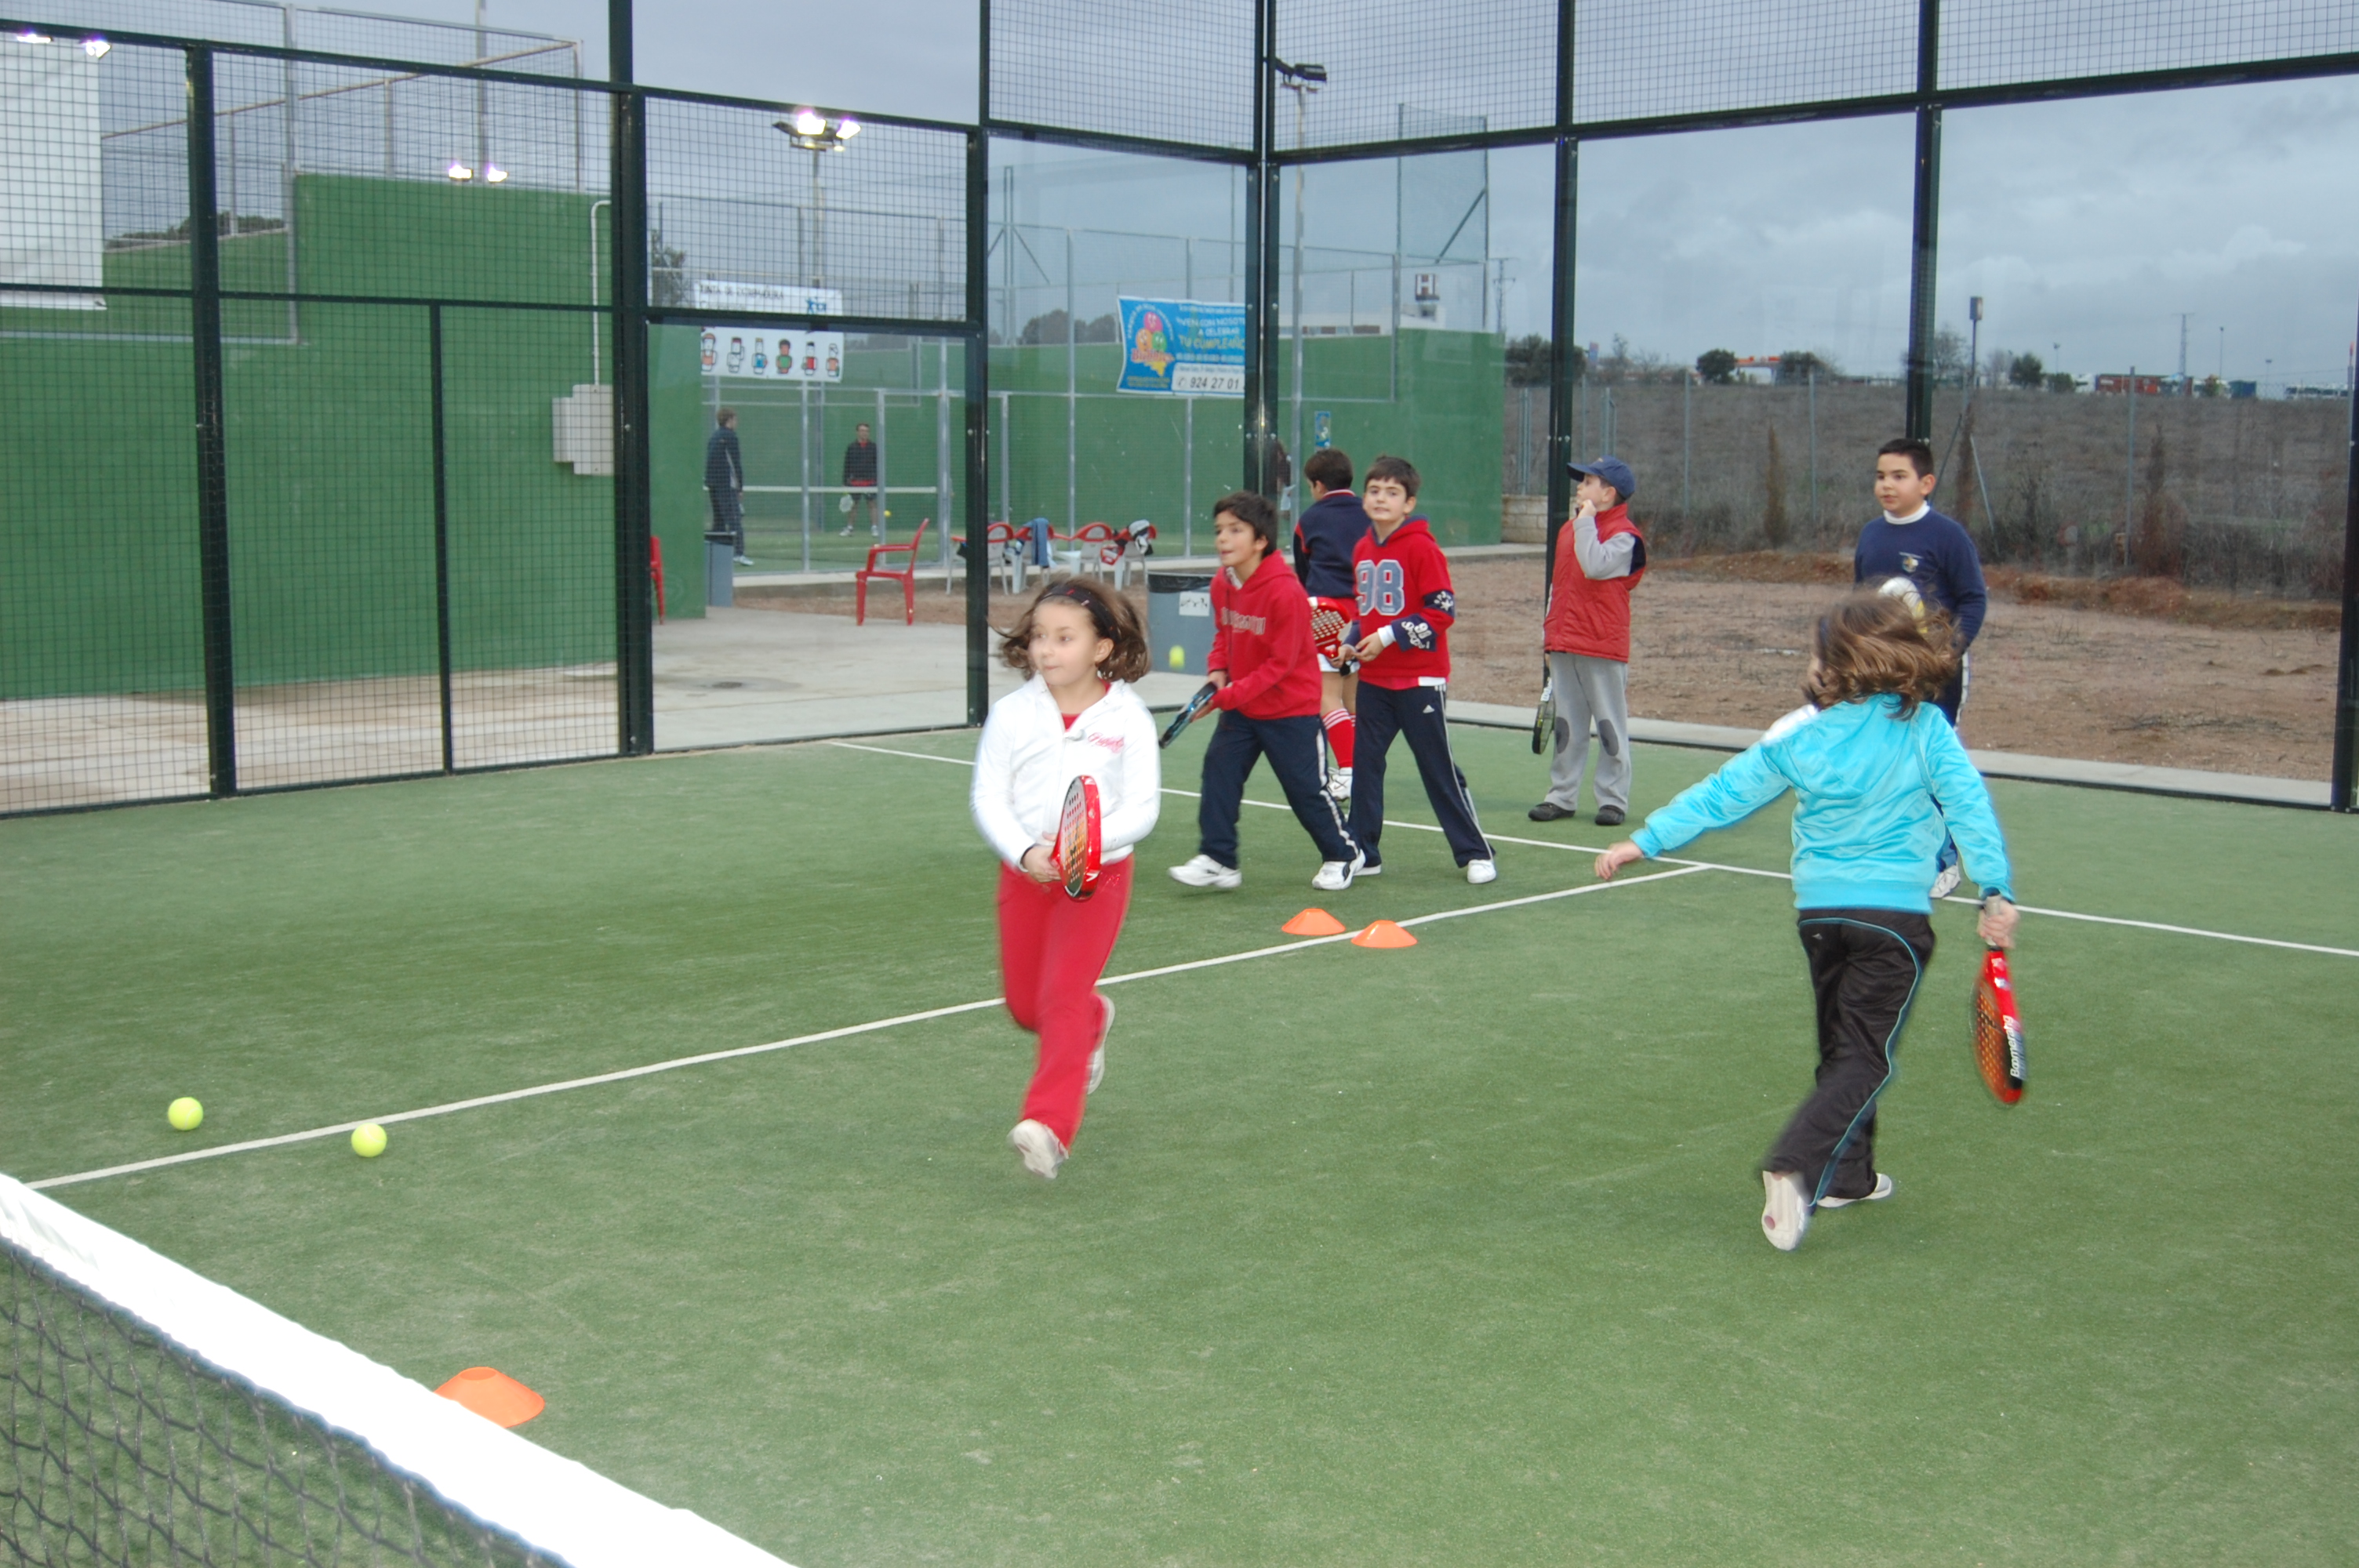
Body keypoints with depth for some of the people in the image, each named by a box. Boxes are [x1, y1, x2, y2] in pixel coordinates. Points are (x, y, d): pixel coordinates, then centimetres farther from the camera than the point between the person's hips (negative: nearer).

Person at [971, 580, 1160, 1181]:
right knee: (1025, 1005, 13)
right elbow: (989, 799, -4)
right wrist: (1025, 852, -22)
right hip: (1025, 873, 3)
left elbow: (1141, 808, -9)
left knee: (1063, 995, -15)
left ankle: (1049, 1125, -13)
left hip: (1098, 873, -3)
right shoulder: (1011, 713, -3)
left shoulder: (1128, 718, -7)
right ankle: (1094, 1021, 46)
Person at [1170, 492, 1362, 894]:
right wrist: (1218, 671, -6)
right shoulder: (1222, 583, -2)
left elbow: (1281, 663, -22)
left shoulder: (1285, 591, -25)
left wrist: (1228, 696, -26)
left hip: (1290, 709, -6)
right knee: (1219, 769, -4)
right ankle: (1218, 861, 2)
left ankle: (1342, 854, 24)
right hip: (1240, 708, 7)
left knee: (1305, 787, 3)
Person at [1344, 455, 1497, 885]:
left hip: (1420, 679, -6)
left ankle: (1476, 854, 12)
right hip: (1374, 679, 6)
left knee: (1439, 768, 0)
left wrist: (1389, 636, -17)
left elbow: (1442, 611, -15)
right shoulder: (1362, 549, 8)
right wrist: (1355, 643, 4)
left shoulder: (1421, 547, -12)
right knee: (1364, 765, 6)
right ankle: (1362, 854, 16)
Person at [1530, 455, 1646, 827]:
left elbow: (1595, 566, -27)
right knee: (1566, 726, 11)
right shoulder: (1569, 529, 15)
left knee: (1610, 725, 1)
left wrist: (1586, 521, -17)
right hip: (1563, 646, 7)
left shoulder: (1624, 535, -8)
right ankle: (1562, 795, 17)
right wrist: (1549, 634, 18)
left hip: (1603, 647, -7)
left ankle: (1613, 799, 7)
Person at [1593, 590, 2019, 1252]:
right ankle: (1795, 1168, -22)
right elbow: (1970, 807, -11)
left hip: (1818, 907, 3)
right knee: (1864, 1058, -3)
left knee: (1844, 1049, 21)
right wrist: (1996, 892, -9)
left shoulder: (1799, 734, -2)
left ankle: (1848, 1175, 28)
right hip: (1896, 911, -3)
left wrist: (1647, 841, 9)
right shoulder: (1927, 728, -5)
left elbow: (1723, 794, 1)